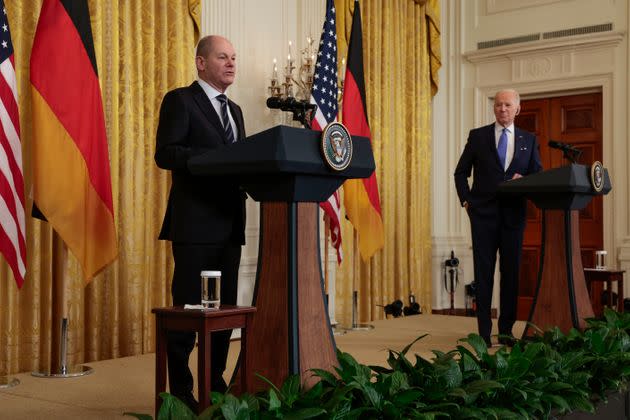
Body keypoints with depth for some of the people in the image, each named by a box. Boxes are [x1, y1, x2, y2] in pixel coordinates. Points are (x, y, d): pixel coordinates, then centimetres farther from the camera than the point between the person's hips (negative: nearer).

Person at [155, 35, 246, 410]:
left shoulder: (234, 110, 21)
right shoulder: (180, 100, -2)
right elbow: (165, 154, -13)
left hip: (229, 222, 7)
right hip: (195, 222, -7)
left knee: (225, 306, 9)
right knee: (188, 307, -2)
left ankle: (215, 382, 19)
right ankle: (180, 390, 7)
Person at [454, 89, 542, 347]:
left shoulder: (528, 140, 12)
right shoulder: (478, 136, 7)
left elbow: (538, 175, 12)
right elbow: (461, 172, 10)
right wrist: (466, 201, -1)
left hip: (513, 214, 2)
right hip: (483, 213, -2)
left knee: (511, 272, 4)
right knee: (483, 272, 0)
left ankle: (506, 330, 14)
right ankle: (484, 331, 5)